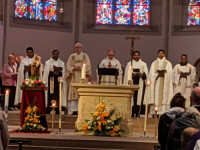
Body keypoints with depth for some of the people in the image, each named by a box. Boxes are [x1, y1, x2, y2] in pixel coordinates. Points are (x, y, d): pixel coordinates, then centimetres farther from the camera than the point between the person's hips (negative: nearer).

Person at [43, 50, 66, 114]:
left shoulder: (62, 63, 13)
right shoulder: (48, 62, 8)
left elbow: (63, 74, 7)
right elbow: (46, 73, -1)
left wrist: (59, 73, -14)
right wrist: (54, 73, -16)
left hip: (58, 82, 2)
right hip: (50, 82, -2)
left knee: (57, 96, -6)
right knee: (50, 96, -8)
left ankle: (57, 111, -5)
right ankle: (48, 111, -6)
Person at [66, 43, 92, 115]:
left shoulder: (85, 56, 11)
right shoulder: (72, 56, 14)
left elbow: (88, 66, 3)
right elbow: (68, 66, 7)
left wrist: (81, 68, -13)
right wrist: (74, 68, -10)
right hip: (74, 78, 1)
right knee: (73, 93, -8)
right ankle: (73, 110, -9)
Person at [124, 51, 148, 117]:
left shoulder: (143, 64, 15)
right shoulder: (129, 64, 14)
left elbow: (146, 73, 5)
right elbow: (127, 74, 7)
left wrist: (142, 75, -16)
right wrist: (132, 75, -13)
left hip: (140, 84, 1)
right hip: (132, 83, 0)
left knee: (139, 98, -8)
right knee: (132, 99, -9)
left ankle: (137, 113, -7)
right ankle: (132, 114, -9)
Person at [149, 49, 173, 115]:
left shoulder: (168, 63, 10)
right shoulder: (154, 63, 14)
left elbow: (169, 73, 3)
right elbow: (152, 73, 7)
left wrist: (163, 73, -12)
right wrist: (158, 74, -7)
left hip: (165, 82, -1)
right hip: (156, 82, 1)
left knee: (164, 96, -8)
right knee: (156, 96, -6)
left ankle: (164, 112, -12)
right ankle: (155, 112, -8)